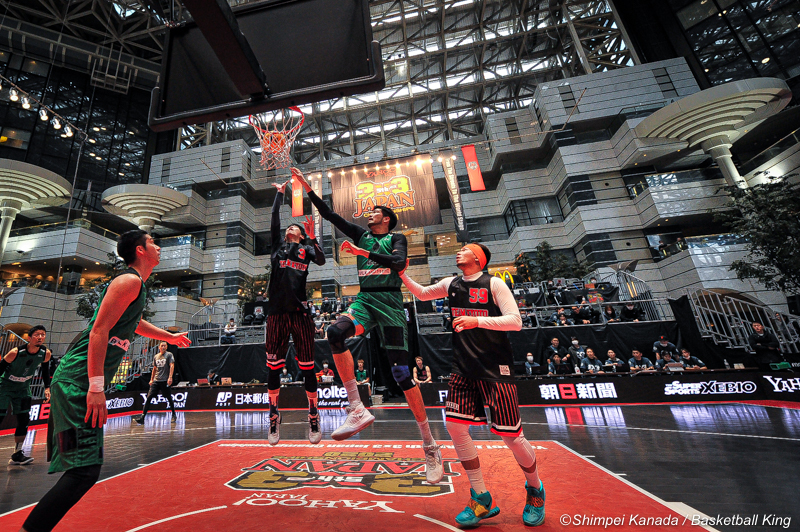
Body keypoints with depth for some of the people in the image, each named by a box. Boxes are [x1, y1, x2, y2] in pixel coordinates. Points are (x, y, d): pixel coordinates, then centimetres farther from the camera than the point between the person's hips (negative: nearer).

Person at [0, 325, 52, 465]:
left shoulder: (46, 353, -15)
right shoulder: (15, 352, -27)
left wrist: (47, 388, -3)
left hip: (23, 388, 3)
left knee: (24, 421, 0)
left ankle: (17, 455, 12)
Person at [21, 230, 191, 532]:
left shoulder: (136, 286, 18)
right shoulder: (129, 280, -14)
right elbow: (99, 330, -22)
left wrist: (171, 337, 46)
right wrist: (96, 388, -23)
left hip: (84, 383, 10)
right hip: (79, 381, -10)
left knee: (83, 466, 16)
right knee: (85, 470, -12)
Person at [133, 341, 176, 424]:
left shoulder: (169, 355, -3)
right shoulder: (156, 357, 12)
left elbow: (172, 366, -12)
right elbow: (154, 369, 21)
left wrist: (170, 377, -22)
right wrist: (151, 379, 16)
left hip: (165, 381, -4)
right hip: (156, 381, 4)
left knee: (169, 398, 6)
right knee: (149, 397, -7)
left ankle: (174, 414, 22)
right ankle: (142, 418, -4)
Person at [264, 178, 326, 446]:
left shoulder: (306, 248, 11)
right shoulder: (278, 243, 18)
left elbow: (321, 260, -9)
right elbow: (274, 218, 14)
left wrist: (313, 237, -17)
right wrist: (280, 193, 21)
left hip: (300, 311, -2)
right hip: (277, 312, 3)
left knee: (307, 367, 2)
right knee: (273, 366, 6)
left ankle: (314, 416, 15)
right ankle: (274, 417, 22)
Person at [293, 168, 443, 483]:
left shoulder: (396, 238, 7)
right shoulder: (361, 235, 20)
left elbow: (399, 262, -14)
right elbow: (330, 216, 18)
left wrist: (364, 252, -18)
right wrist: (307, 189, 17)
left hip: (390, 302, -4)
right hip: (365, 299, 4)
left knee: (401, 374, -6)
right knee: (336, 332, -30)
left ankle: (430, 446, 9)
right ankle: (357, 410, -21)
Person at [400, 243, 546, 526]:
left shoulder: (493, 284, -7)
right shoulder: (451, 284, 8)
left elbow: (515, 321, -14)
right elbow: (422, 294, 22)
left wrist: (477, 321, -26)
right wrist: (402, 274, 9)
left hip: (496, 368, -5)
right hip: (463, 368, 5)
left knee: (510, 434, 1)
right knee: (455, 425, -3)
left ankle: (535, 490, 34)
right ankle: (482, 499, 18)